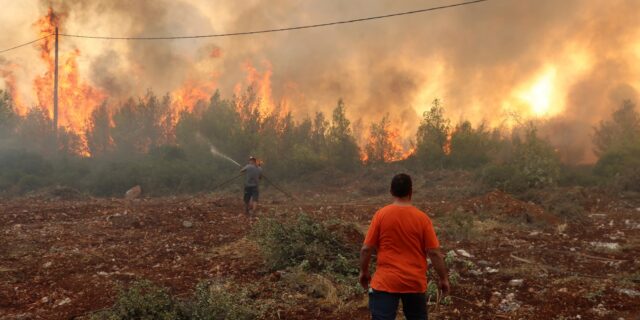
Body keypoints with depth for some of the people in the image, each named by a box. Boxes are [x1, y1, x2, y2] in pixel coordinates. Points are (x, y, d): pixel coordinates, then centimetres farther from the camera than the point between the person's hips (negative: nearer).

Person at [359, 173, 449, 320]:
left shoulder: (381, 214, -6)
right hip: (415, 283, 2)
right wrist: (444, 279, 6)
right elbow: (434, 253, -5)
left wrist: (364, 272, 11)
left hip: (385, 282, -1)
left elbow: (366, 249, -5)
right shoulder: (422, 218, -5)